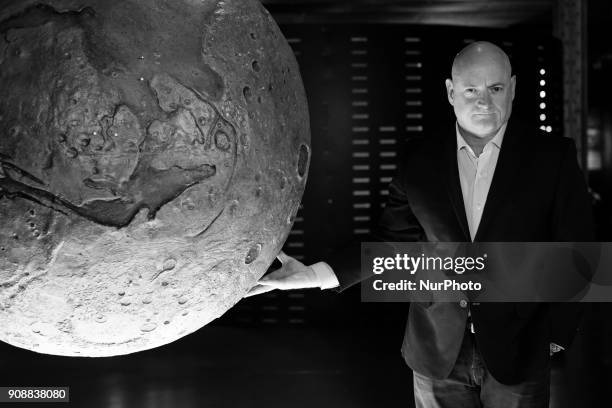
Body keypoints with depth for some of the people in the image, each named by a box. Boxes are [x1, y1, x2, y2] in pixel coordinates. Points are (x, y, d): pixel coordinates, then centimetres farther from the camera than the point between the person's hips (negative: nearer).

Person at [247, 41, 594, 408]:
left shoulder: (552, 157, -5)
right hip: (436, 353, 2)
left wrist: (555, 335, -2)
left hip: (519, 352, -1)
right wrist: (318, 274, -4)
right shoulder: (421, 161, 1)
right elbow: (394, 240, 6)